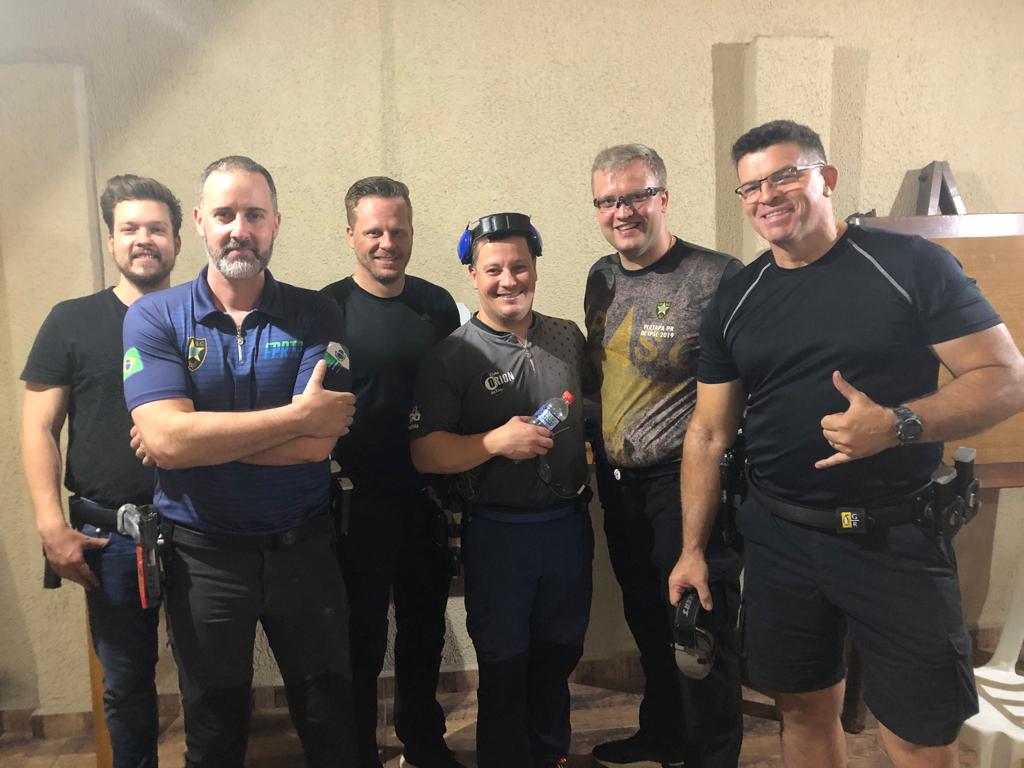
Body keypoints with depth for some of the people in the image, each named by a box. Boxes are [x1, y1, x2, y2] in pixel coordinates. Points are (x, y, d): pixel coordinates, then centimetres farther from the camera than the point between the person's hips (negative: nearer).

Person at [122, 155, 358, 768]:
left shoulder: (315, 316, -5)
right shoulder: (154, 317, -5)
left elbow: (317, 442, -17)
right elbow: (167, 437, -21)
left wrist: (197, 436, -16)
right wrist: (299, 414, -20)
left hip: (304, 548, 0)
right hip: (202, 555, 0)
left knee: (332, 718, 17)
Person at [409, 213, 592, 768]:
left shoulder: (568, 338, 4)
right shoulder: (450, 357, -9)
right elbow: (424, 452, -13)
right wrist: (495, 441, -26)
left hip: (569, 524, 4)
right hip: (497, 533, -4)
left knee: (559, 657, 21)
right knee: (504, 668, 12)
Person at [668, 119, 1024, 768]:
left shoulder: (913, 266, -6)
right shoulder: (734, 302, 4)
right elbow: (710, 433, 6)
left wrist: (898, 425, -25)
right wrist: (693, 549, 4)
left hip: (897, 538, -3)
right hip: (778, 538, 3)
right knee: (805, 710, 17)